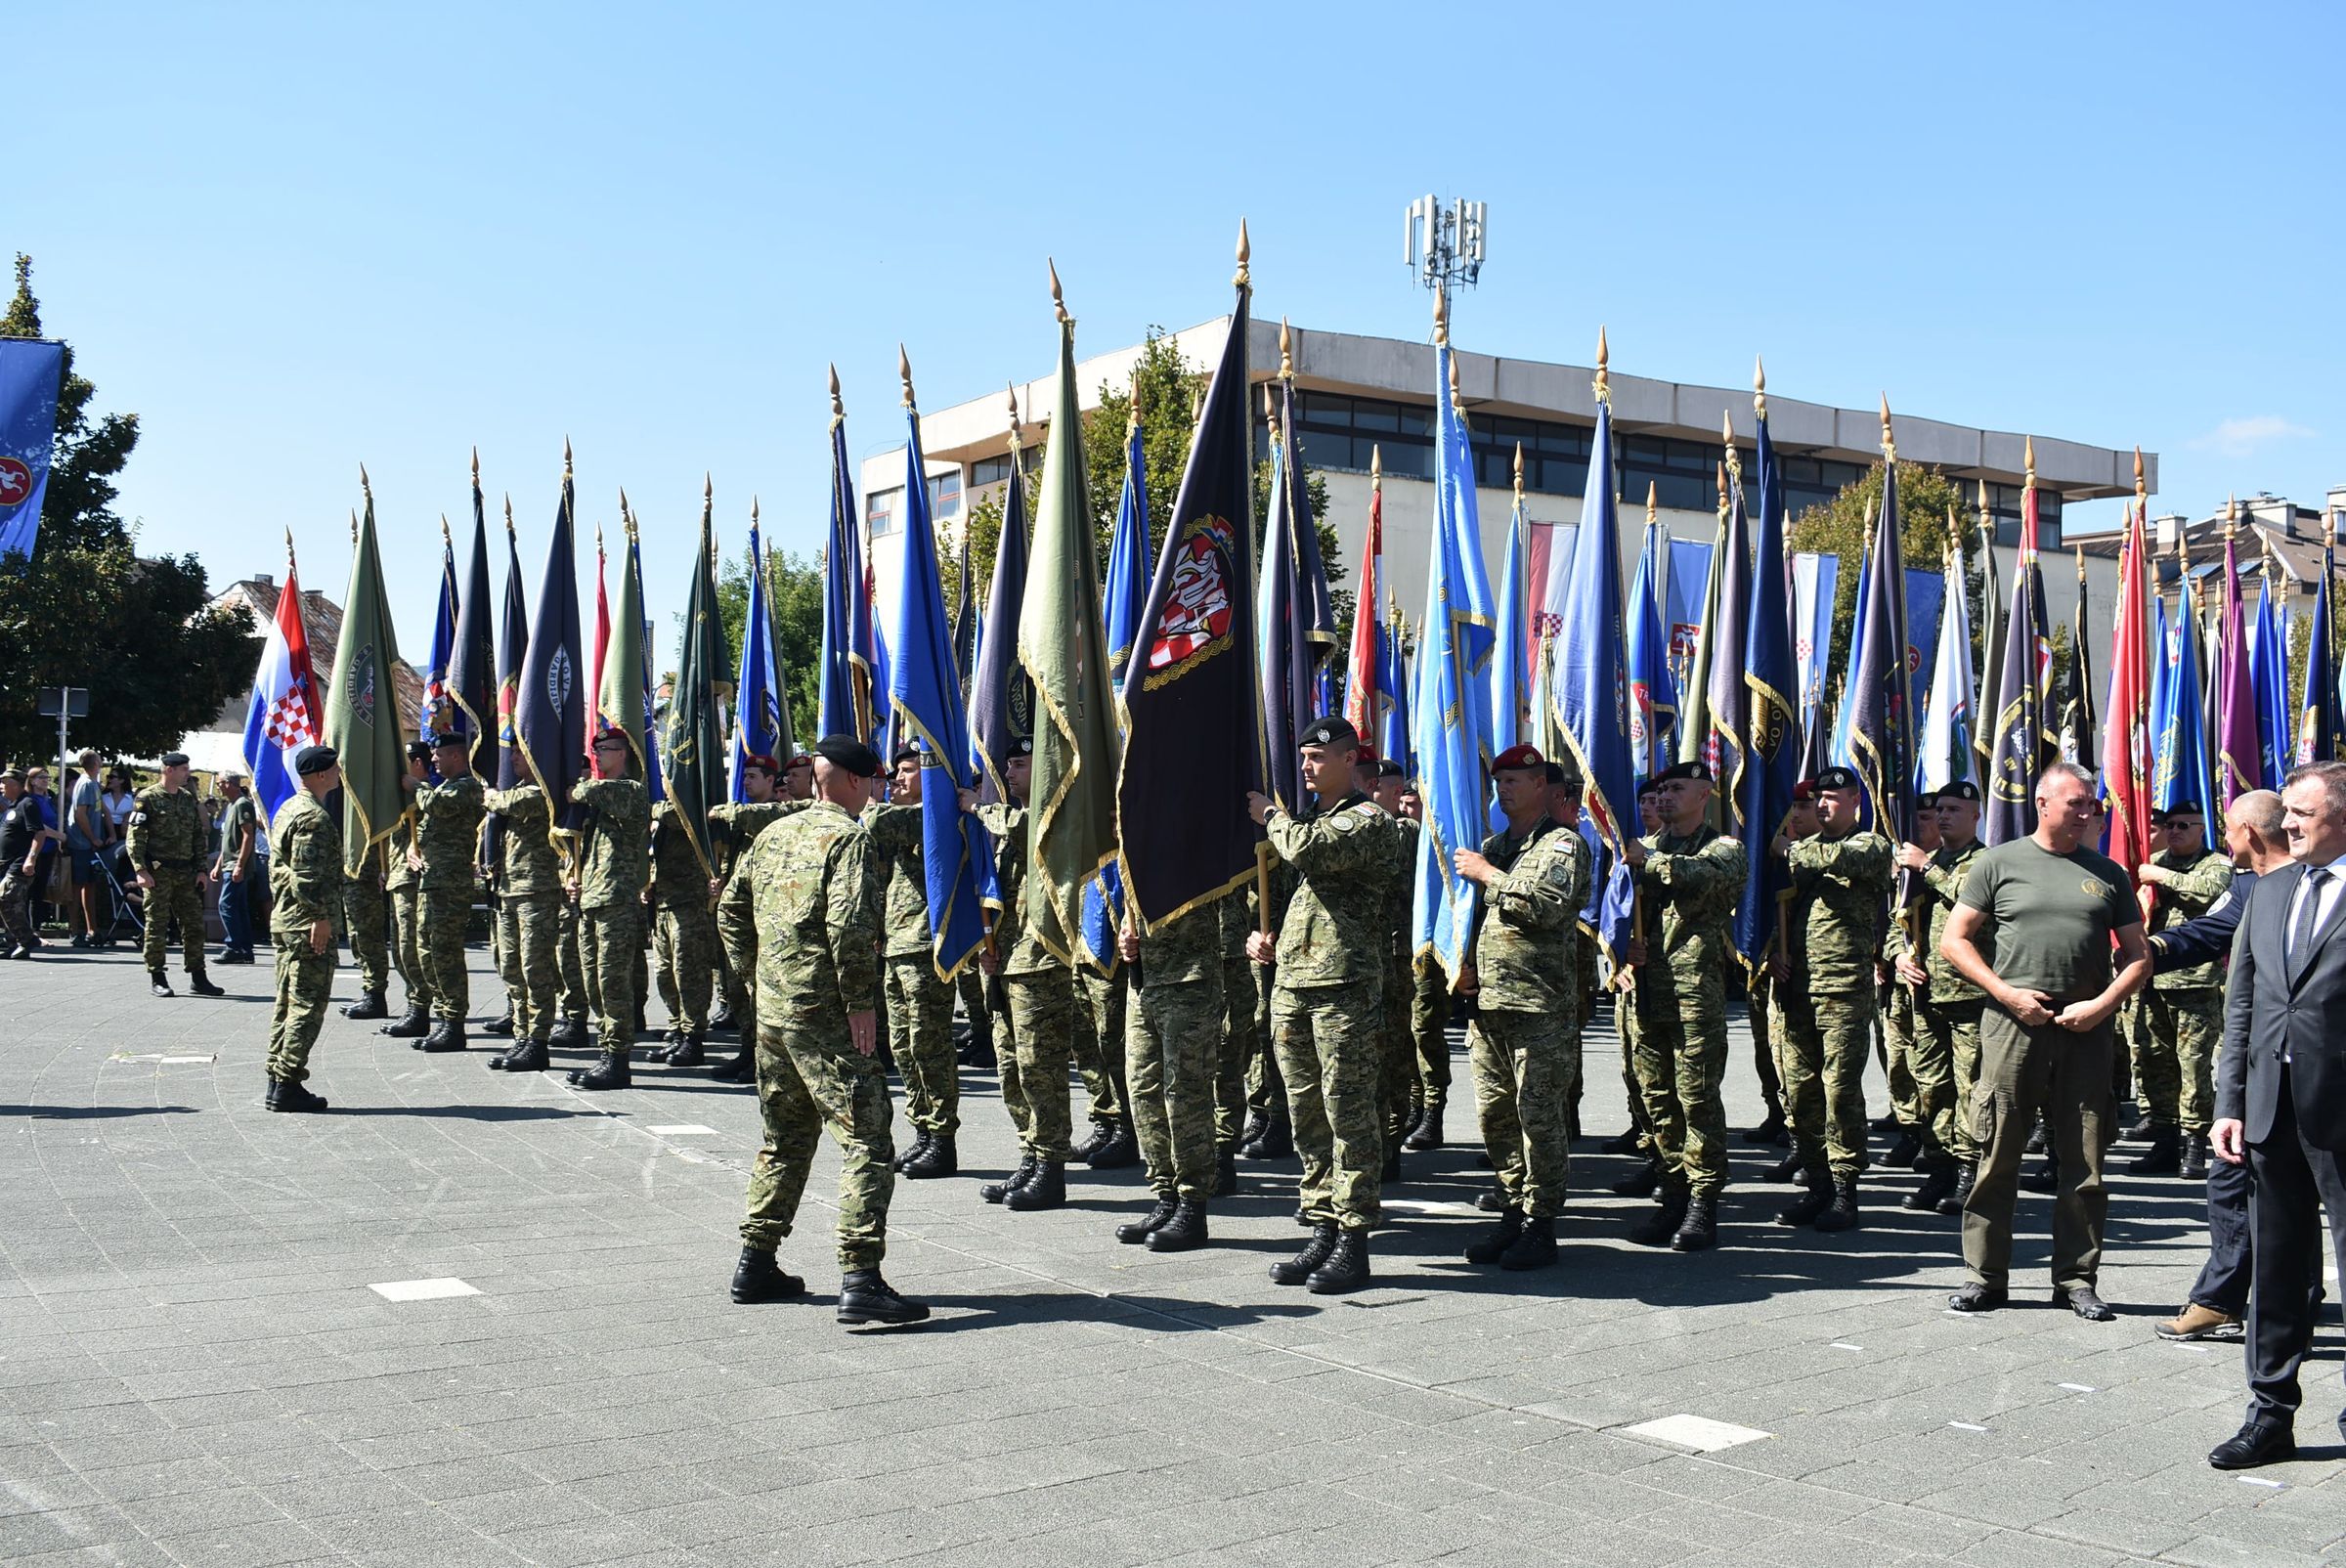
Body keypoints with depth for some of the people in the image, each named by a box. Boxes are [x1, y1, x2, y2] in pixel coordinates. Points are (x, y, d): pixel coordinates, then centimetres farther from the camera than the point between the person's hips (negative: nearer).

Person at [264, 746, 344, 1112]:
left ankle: (277, 1081, 16)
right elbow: (308, 874, -22)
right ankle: (288, 1085, -7)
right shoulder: (315, 817, -15)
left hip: (283, 921, 10)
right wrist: (321, 917, -21)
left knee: (287, 1001, 13)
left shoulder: (288, 810, 17)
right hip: (309, 925, -10)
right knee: (308, 1004, -7)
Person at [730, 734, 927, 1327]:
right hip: (825, 1012, -8)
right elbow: (850, 927, -21)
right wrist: (860, 1003, -17)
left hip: (771, 1008, 8)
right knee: (865, 1141, -8)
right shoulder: (847, 838, -9)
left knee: (784, 1139, 20)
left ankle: (755, 1265, 25)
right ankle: (860, 1282, -15)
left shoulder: (772, 836, 15)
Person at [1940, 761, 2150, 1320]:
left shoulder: (2107, 874, 13)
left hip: (2086, 1030, 2)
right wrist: (2008, 994, -7)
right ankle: (1985, 1277, 9)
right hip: (2012, 1024, -2)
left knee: (2085, 1161, 4)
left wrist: (2101, 1005, -4)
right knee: (1997, 1156, 0)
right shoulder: (1999, 863, 6)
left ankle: (2076, 1279, 14)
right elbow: (1954, 940, 3)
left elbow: (2137, 955, 13)